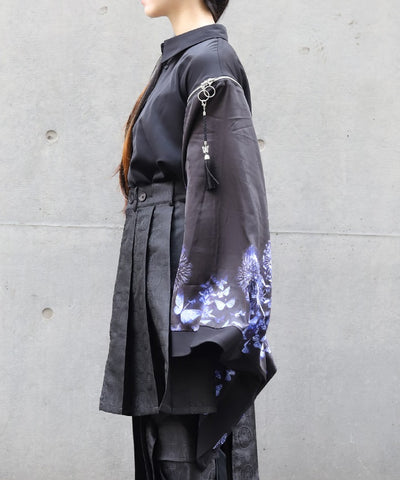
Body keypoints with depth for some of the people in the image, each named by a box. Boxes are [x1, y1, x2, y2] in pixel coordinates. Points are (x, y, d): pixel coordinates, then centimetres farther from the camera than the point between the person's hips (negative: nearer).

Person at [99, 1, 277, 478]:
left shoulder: (208, 60, -10)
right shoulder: (177, 60, 19)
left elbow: (223, 179, -17)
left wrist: (196, 296, -22)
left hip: (185, 263, -10)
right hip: (157, 261, 10)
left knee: (188, 439, -6)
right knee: (161, 429, 12)